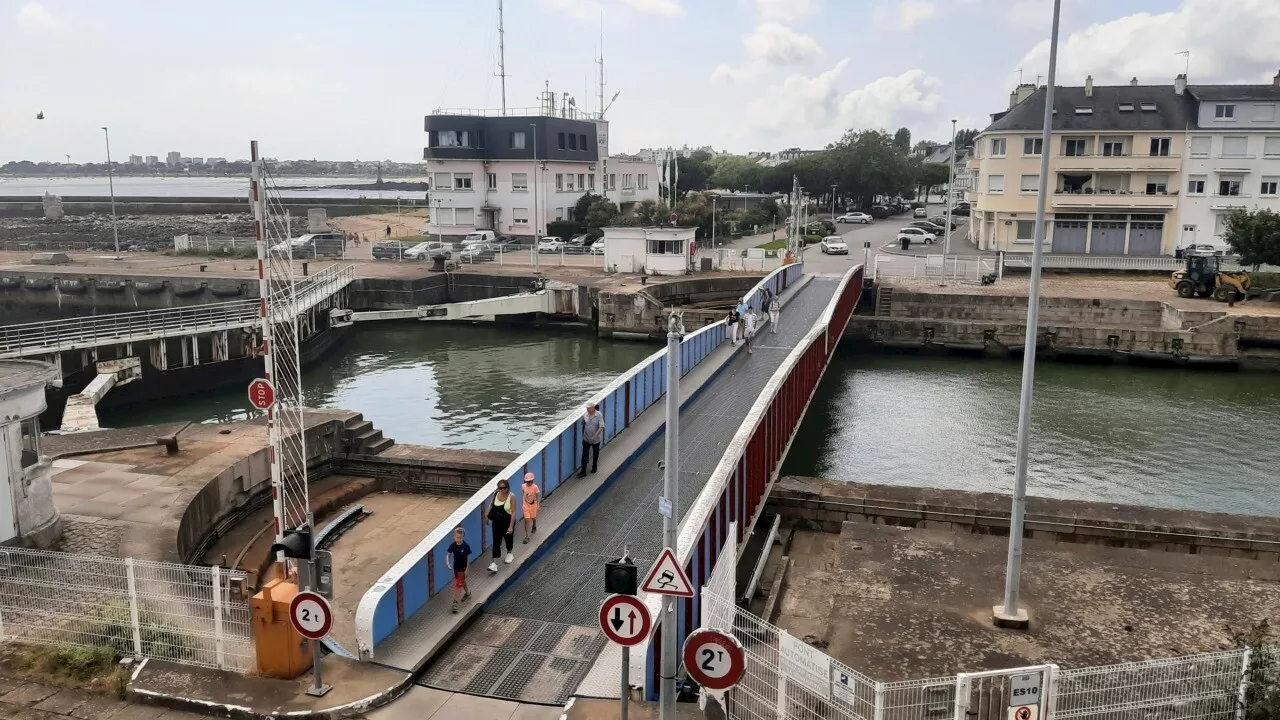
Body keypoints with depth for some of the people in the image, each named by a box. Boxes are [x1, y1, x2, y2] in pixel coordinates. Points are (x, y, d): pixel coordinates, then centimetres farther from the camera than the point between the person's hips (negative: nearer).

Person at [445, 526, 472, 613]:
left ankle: (455, 602, -3)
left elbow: (468, 558, -12)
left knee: (458, 585, -6)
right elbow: (448, 555, -3)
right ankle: (467, 593, 50)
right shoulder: (452, 546, -11)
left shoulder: (466, 546, -20)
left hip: (463, 568, -4)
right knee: (462, 582, 25)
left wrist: (467, 569, -11)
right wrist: (447, 563, -22)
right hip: (455, 567, 4)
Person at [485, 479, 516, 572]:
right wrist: (487, 515, 11)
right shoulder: (496, 494, -7)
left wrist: (511, 526, -24)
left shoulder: (511, 497, -21)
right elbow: (492, 505, 13)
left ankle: (509, 554, 47)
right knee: (496, 542, 0)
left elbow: (513, 512, -21)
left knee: (508, 538, 20)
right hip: (497, 523, 3)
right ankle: (495, 563, -1)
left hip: (507, 522, -3)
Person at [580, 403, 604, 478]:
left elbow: (601, 427, -23)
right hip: (586, 438, 3)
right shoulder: (586, 414, -6)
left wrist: (595, 436, -30)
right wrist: (583, 435, 12)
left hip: (595, 439, -2)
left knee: (595, 454, 17)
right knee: (584, 454, -1)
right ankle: (583, 471, 2)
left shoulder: (599, 415, -19)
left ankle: (594, 467, 38)